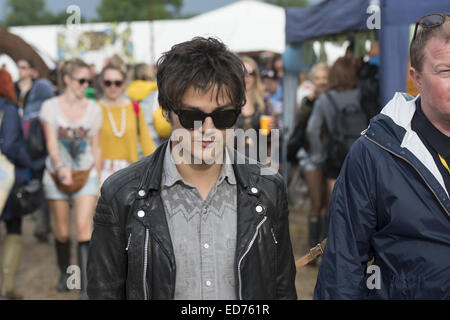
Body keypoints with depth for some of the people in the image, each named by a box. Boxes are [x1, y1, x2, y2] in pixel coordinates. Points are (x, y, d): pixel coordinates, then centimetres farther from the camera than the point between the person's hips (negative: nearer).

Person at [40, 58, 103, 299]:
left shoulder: (93, 109, 2)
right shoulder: (50, 106, -3)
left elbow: (96, 148, 7)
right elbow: (51, 144, -11)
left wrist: (98, 182, 8)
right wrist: (60, 167, -30)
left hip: (86, 175, 0)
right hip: (57, 176, 0)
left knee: (83, 226, -15)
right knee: (62, 233, 6)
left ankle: (86, 287, -13)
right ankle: (64, 272, 33)